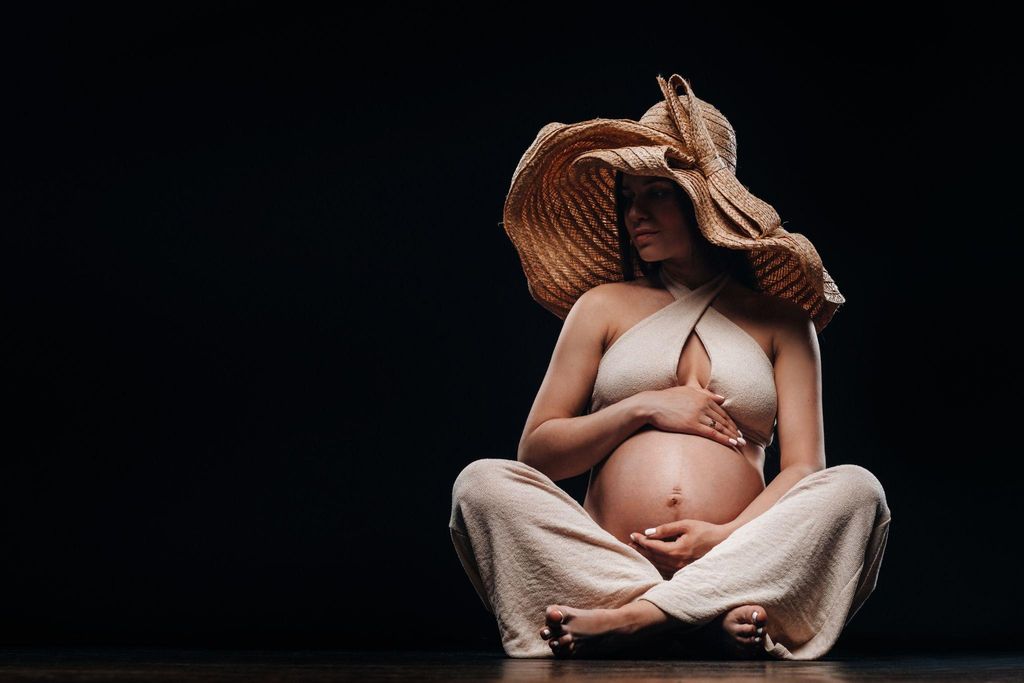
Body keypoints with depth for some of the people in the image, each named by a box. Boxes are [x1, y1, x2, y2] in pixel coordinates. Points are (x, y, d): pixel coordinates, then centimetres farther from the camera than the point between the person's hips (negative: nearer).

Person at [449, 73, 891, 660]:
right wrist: (643, 408, -2)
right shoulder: (604, 304, 19)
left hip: (735, 567, 0)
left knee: (858, 488, -24)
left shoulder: (780, 321, 16)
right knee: (484, 482, -22)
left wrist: (729, 537, -13)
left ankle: (630, 618, -34)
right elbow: (537, 452, 12)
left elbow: (803, 469, 6)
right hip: (605, 562, 1)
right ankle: (712, 620, -33)